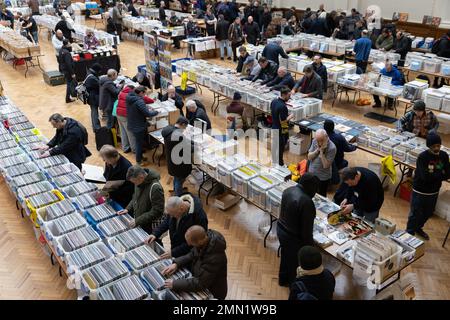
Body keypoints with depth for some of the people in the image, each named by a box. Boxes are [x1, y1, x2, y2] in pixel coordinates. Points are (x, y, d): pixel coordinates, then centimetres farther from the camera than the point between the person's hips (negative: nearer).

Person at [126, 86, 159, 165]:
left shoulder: (129, 98, 0)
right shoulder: (139, 101, -28)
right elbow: (148, 114, -27)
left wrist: (146, 108, 4)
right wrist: (156, 112, -9)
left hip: (131, 125, 8)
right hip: (138, 127, -8)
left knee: (138, 142, 25)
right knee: (139, 143, 10)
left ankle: (140, 157, 41)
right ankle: (139, 160, 25)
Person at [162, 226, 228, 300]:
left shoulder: (215, 257, -37)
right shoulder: (204, 238, -14)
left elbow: (200, 283, -32)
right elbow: (191, 255, 3)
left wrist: (174, 284, -29)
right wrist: (176, 264, -11)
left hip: (212, 293, -7)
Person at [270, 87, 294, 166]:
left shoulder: (274, 101, -1)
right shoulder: (282, 106, -28)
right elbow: (283, 121, -27)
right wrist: (290, 116, -10)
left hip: (274, 128, 9)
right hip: (281, 131, -9)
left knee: (276, 146, 22)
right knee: (280, 148, 6)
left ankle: (276, 162, 36)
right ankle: (280, 165, 19)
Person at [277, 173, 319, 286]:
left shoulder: (288, 190, -7)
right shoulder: (307, 202, -31)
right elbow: (307, 228, -24)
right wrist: (310, 245, -10)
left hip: (281, 229, 8)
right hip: (293, 237, -8)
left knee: (285, 256, 29)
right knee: (295, 261, 18)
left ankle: (283, 279, 51)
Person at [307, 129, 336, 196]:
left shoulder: (332, 148, -24)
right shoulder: (314, 141, -7)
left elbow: (325, 165, -24)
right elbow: (309, 157, -6)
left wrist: (321, 152, -30)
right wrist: (317, 150, -21)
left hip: (323, 177, -5)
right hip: (311, 173, 5)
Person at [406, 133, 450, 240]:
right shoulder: (422, 157, -22)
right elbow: (425, 176, -28)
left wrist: (433, 175, -23)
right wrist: (440, 174, -17)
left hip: (434, 192, 6)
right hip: (420, 191, -6)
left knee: (428, 213, 23)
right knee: (415, 214, 8)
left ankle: (418, 228, 47)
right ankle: (410, 233, 29)